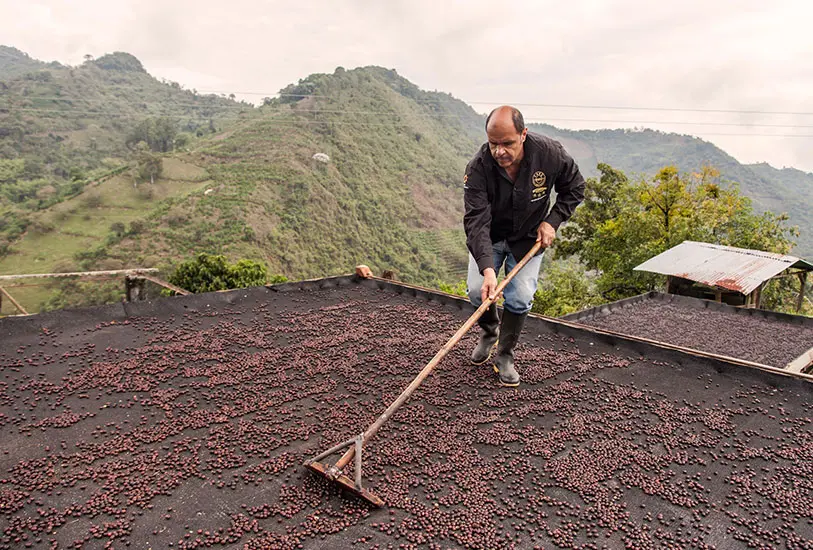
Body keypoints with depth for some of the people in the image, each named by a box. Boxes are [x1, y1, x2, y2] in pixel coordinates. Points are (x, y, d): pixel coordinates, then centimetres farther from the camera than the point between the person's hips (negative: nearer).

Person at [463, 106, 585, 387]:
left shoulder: (549, 153, -24)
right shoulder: (478, 168, -29)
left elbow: (574, 188, -4)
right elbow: (476, 222, -35)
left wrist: (552, 221, -15)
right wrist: (487, 269, -47)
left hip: (528, 237, 0)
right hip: (489, 237, 0)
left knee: (520, 298, -12)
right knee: (478, 290, -12)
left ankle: (505, 355, 10)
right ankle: (489, 332, 22)